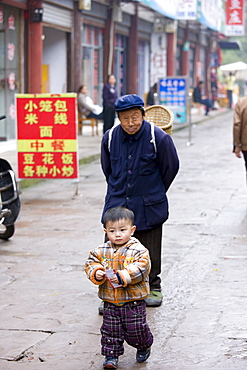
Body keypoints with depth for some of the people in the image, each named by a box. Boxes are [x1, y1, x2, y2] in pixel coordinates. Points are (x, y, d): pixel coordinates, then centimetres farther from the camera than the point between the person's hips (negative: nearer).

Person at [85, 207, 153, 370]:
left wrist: (123, 276, -30)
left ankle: (144, 347, 35)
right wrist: (96, 273, -16)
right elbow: (91, 263, 6)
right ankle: (111, 355, 22)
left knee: (135, 329, 6)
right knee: (110, 330, 7)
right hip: (110, 301, 4)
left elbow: (140, 268, -21)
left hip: (133, 301, -3)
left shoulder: (138, 250, -12)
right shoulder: (102, 251, 2)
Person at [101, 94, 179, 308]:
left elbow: (171, 168, 1)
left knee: (150, 250, 10)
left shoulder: (158, 138, -14)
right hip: (117, 204, 2)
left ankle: (153, 288, 29)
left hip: (148, 207, -2)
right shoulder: (110, 138, -3)